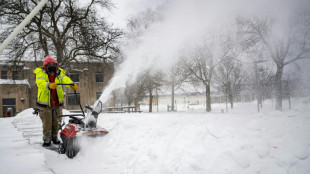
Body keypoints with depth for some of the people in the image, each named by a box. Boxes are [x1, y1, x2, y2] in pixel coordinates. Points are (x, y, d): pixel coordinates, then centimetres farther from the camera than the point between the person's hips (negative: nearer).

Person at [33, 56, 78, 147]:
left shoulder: (59, 73, 4)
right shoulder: (40, 73, -5)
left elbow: (65, 79, -14)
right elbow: (40, 82, -26)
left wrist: (72, 84, -36)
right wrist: (49, 85, -47)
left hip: (57, 103, 3)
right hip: (45, 103, -3)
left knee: (56, 122, 11)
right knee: (47, 122, 0)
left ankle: (54, 137, 28)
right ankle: (47, 139, 15)